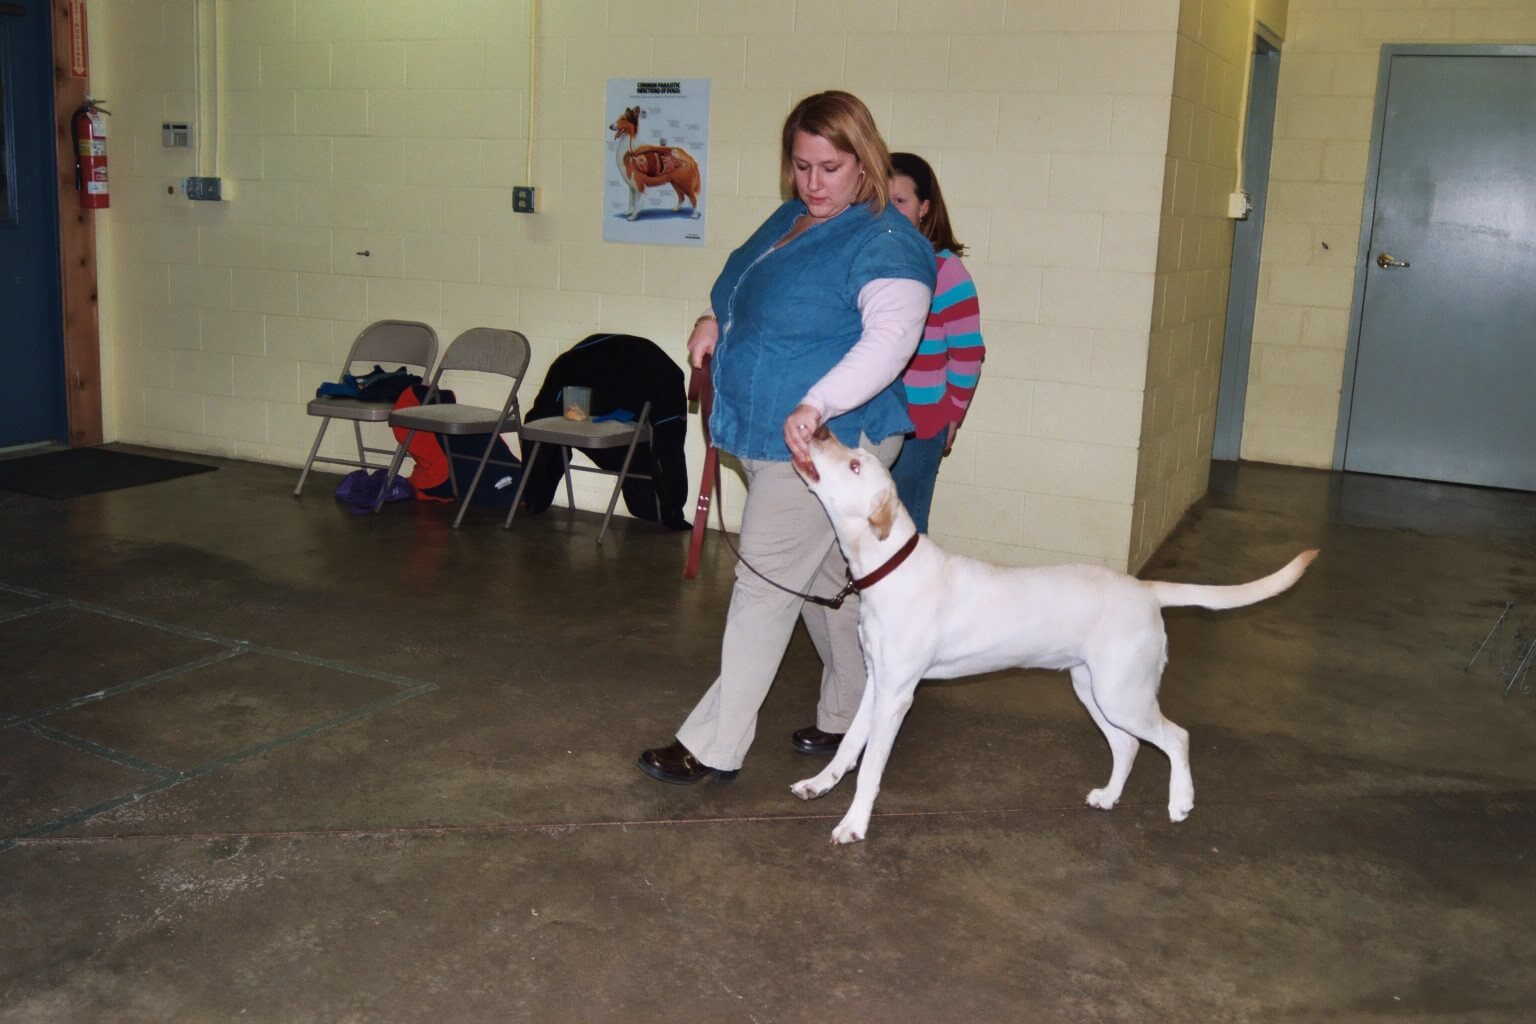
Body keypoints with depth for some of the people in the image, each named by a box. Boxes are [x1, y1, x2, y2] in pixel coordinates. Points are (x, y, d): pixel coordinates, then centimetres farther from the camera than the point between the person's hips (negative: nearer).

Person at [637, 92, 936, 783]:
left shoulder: (885, 243, -16)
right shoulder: (790, 219, 11)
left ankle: (715, 744, 2)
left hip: (824, 441, -9)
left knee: (765, 587, -6)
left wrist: (817, 404, -43)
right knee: (826, 580, 18)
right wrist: (714, 321, 6)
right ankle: (849, 716, 33)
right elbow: (749, 297, 28)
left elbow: (891, 337, -30)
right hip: (765, 434, 9)